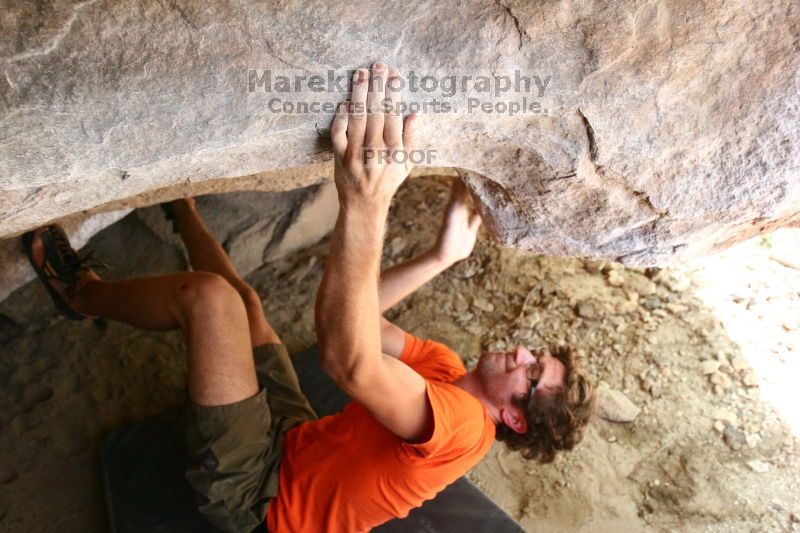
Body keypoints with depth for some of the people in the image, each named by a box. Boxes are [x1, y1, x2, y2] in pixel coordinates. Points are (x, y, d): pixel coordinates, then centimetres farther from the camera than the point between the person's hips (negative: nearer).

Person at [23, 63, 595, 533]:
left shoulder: (460, 424, -28)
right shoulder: (448, 369, 0)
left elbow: (348, 359, -45)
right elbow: (364, 320, 3)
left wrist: (366, 204, -54)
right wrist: (440, 258, -8)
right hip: (292, 440, 7)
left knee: (207, 294, -18)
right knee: (241, 298, 14)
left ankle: (84, 291, 13)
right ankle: (183, 208, 45)